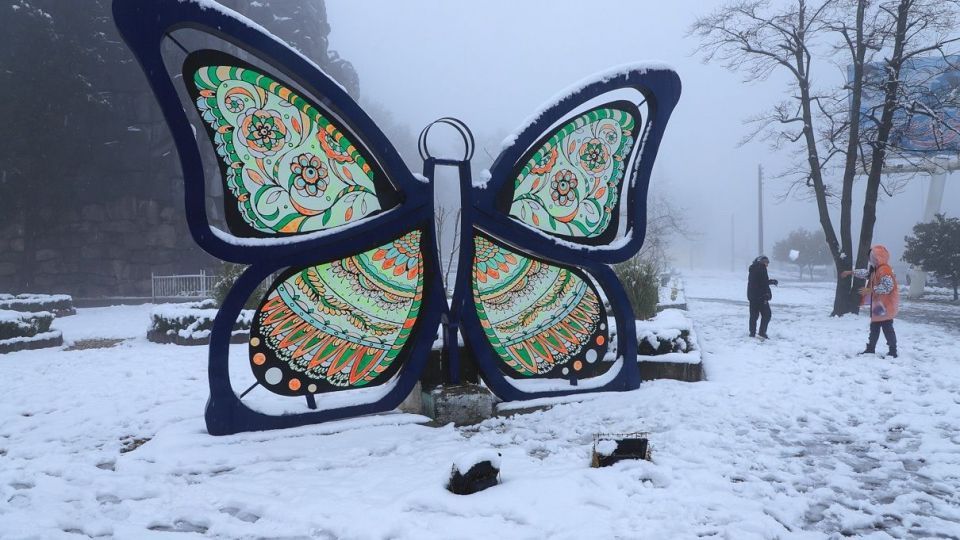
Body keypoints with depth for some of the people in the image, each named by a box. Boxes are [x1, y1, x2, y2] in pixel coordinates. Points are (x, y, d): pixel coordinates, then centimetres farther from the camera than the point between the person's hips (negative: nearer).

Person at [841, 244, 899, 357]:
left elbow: (888, 286, -27)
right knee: (874, 327, 16)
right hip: (877, 304, 10)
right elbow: (866, 273, 29)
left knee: (887, 328, -5)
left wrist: (870, 290, -26)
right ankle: (870, 349, 24)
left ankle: (893, 351, 1)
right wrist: (850, 272, 28)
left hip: (885, 305, -10)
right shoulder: (875, 269, 11)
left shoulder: (884, 269, -20)